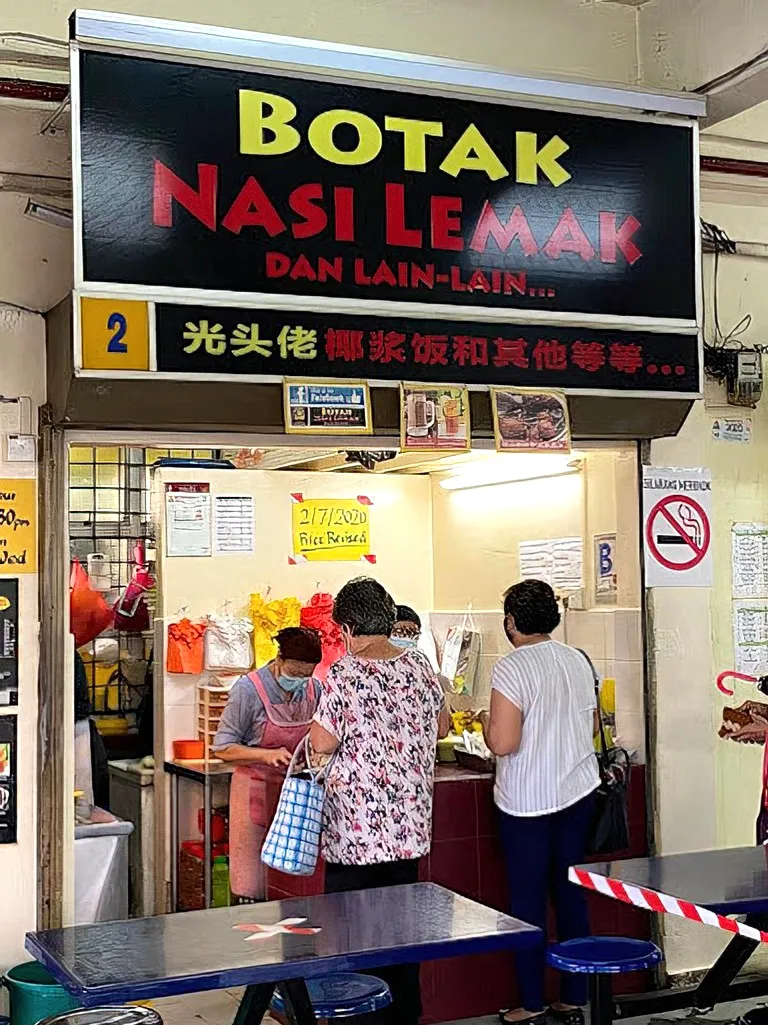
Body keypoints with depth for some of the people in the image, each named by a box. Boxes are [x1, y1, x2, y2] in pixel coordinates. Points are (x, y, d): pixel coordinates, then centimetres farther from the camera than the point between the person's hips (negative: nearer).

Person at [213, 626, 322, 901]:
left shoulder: (313, 690, 2)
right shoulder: (248, 690, -13)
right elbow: (223, 748, -10)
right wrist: (266, 755, -22)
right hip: (256, 789, -4)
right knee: (253, 881, -2)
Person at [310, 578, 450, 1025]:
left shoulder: (344, 673, -14)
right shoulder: (419, 664, 4)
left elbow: (323, 742, -15)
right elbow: (441, 726, 17)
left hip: (358, 829, -6)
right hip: (410, 825, 6)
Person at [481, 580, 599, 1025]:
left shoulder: (511, 669, -16)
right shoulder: (578, 661, 4)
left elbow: (503, 743, -20)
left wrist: (487, 721, 0)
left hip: (528, 801, -6)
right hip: (579, 791, 6)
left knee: (528, 899, 4)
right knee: (571, 893, 12)